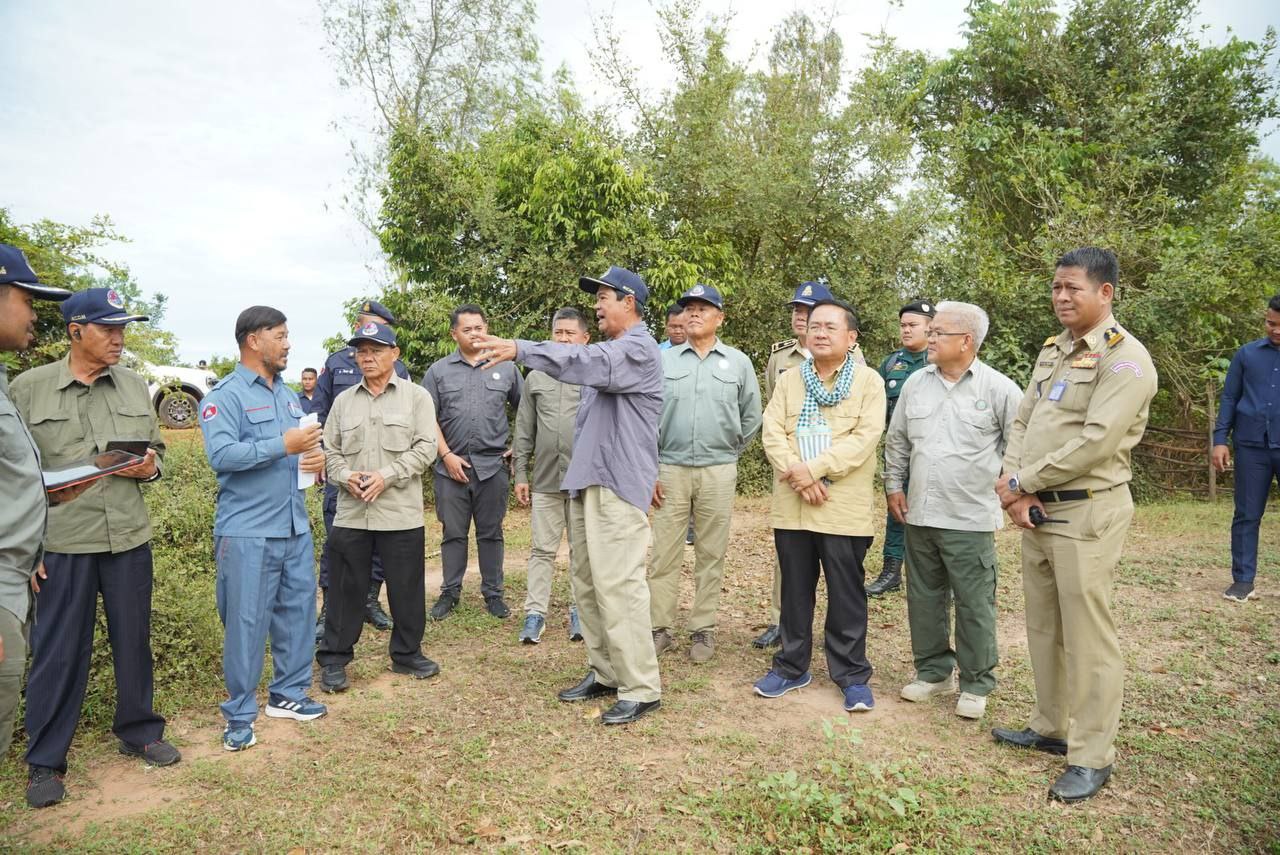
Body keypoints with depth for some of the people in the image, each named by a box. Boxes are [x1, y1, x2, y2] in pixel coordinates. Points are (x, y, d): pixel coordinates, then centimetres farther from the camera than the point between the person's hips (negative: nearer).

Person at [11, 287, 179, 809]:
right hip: (61, 544, -3)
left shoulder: (135, 386, 6)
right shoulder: (28, 388, -4)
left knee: (134, 640, 13)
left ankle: (138, 732, 31)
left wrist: (149, 467, -8)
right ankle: (45, 762, 23)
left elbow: (155, 449, 16)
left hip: (129, 538, 3)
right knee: (58, 652, 6)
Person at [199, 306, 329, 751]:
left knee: (298, 610, 12)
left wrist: (317, 455, -2)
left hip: (295, 526, 7)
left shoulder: (287, 395, 16)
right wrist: (283, 446, -25)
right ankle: (240, 714, 13)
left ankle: (288, 693, 28)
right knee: (247, 622, 0)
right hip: (247, 531, -7)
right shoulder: (225, 395, -8)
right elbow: (221, 454, -21)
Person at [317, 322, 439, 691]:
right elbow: (330, 450, 11)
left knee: (406, 588, 8)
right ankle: (334, 659, 22)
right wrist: (346, 476, -9)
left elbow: (425, 447, -6)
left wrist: (387, 476, -15)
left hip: (401, 514, -2)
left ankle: (407, 654, 25)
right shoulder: (343, 401, 11)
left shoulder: (416, 396, 1)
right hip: (351, 513, 2)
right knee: (346, 588, 9)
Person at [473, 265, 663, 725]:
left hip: (618, 485, -9)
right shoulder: (608, 351, 21)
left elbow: (587, 361, -25)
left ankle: (641, 689, -1)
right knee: (588, 586, 11)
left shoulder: (639, 349, -8)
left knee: (618, 587, -10)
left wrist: (520, 349, -31)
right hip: (586, 483, 9)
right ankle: (604, 673, 22)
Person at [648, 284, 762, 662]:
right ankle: (660, 628, 11)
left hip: (719, 472, 0)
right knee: (664, 553, 1)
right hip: (670, 470, 0)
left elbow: (752, 417, 13)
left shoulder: (738, 362, 6)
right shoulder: (664, 360, 6)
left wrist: (728, 452, 12)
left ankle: (703, 629, 16)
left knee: (711, 554, 6)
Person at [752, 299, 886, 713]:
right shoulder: (789, 380, 10)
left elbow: (864, 438, -12)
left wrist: (813, 469, -19)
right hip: (791, 505, 4)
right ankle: (792, 667, 27)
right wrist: (796, 476, -14)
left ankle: (852, 674, 18)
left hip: (844, 508, -3)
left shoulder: (869, 381, -1)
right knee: (795, 590, 14)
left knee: (846, 595, 4)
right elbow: (772, 433, 1)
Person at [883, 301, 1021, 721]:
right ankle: (933, 671, 30)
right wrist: (893, 486, 15)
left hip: (970, 519, -5)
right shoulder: (916, 383, 7)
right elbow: (896, 440, 16)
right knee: (924, 597, 14)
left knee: (974, 605, 3)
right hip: (919, 514, 5)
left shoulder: (999, 388, -7)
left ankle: (976, 683, 20)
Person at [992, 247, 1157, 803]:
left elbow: (1094, 441, -21)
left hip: (1087, 513, -8)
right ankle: (1051, 727, 31)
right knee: (1043, 626, 16)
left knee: (1087, 637, -1)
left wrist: (1021, 483, -13)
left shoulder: (1124, 358, -12)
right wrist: (1014, 490, -4)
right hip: (1036, 509, 8)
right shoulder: (1053, 350, 14)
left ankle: (1092, 757, 12)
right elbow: (1022, 422, 11)